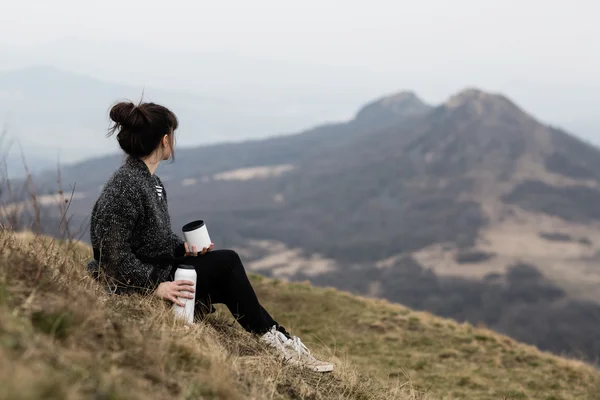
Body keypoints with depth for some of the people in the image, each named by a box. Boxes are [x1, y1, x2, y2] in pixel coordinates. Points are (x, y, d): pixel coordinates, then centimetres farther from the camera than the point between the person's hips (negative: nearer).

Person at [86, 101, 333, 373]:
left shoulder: (148, 179, 7)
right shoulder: (126, 187, -23)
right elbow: (114, 254, -25)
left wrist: (183, 249, 0)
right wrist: (157, 286, -26)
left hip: (155, 272, 10)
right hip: (132, 287, -10)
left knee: (228, 262, 2)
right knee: (226, 264, -10)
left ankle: (275, 338, 3)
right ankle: (272, 337, 2)